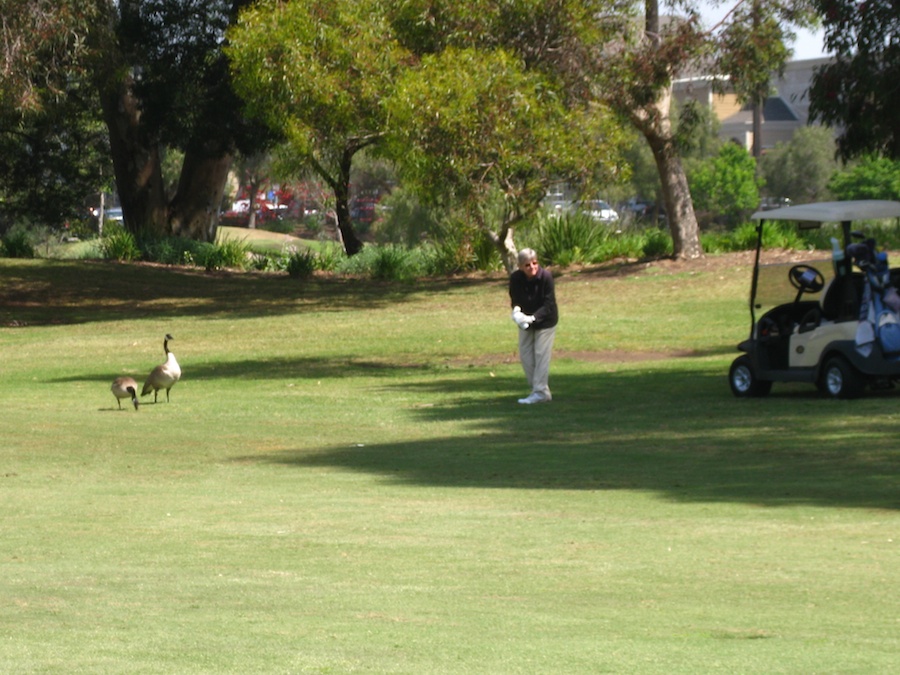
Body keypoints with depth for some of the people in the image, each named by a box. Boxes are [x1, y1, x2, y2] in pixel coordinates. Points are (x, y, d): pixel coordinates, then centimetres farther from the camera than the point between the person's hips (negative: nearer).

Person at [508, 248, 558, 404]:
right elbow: (515, 299, -3)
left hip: (545, 321, -5)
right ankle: (536, 388, 20)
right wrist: (516, 310, -27)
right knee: (525, 356, 8)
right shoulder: (515, 278, -16)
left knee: (541, 355, -7)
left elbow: (549, 304, -23)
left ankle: (540, 392, -3)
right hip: (526, 322, 5)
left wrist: (533, 318, -36)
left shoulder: (546, 277, -26)